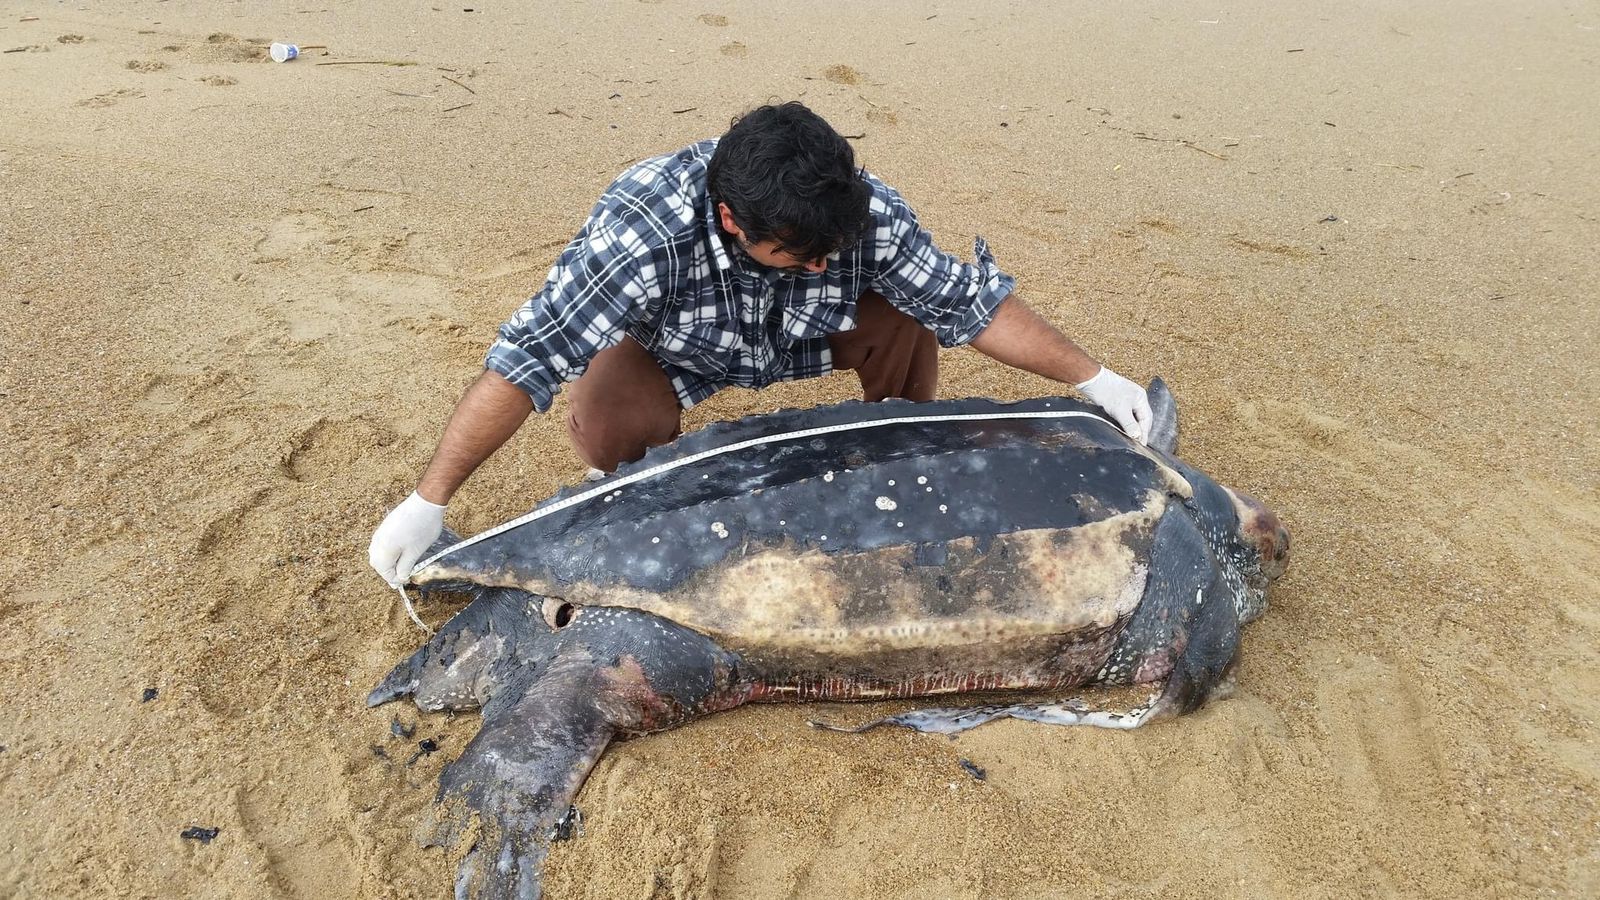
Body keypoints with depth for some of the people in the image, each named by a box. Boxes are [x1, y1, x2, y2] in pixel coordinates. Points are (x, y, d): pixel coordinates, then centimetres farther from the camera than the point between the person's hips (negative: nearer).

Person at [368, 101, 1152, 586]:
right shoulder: (645, 228, -41)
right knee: (608, 428, -34)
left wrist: (1092, 380, -18)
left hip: (796, 336, 3)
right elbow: (526, 360, -38)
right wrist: (427, 507, -35)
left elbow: (969, 300, -20)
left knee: (910, 317, -19)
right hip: (663, 347, -2)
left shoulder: (866, 211, -31)